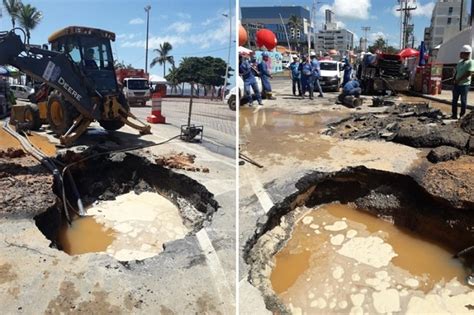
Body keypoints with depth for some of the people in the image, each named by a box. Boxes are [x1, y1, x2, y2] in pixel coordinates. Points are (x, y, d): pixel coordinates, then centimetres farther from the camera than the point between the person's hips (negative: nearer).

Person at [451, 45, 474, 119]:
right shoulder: (460, 62, 12)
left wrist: (458, 80, -15)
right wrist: (455, 79, 1)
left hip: (464, 85, -7)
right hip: (457, 84, 8)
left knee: (463, 101, 2)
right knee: (454, 100, 10)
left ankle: (462, 116, 10)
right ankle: (454, 115, 18)